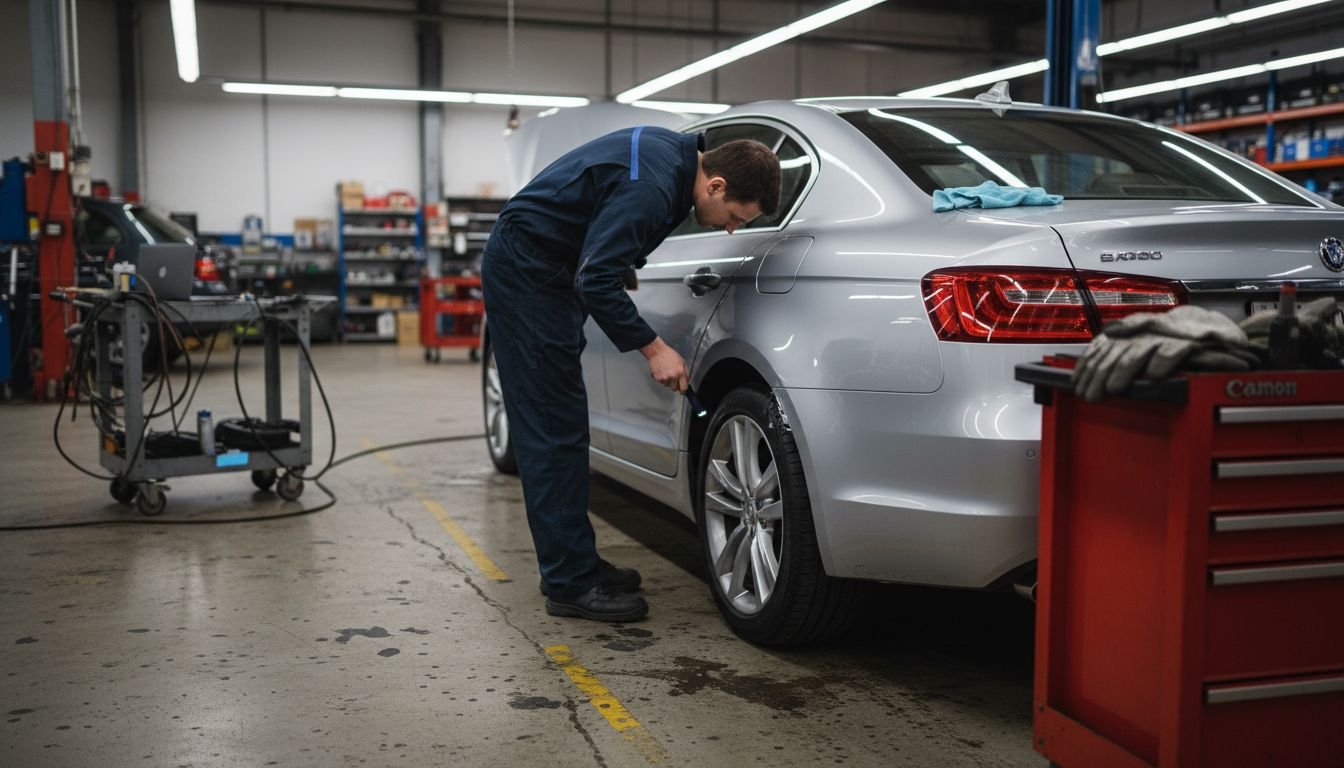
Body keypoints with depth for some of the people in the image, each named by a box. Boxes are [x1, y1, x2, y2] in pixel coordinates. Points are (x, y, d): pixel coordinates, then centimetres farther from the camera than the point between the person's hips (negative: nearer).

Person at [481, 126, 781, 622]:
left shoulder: (676, 154, 3)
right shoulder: (649, 188, -26)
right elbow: (596, 281, -27)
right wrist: (652, 348, -21)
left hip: (538, 268, 10)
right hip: (526, 269, -10)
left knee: (558, 428, 11)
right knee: (555, 428, -9)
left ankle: (573, 562, 18)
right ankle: (571, 584, -5)